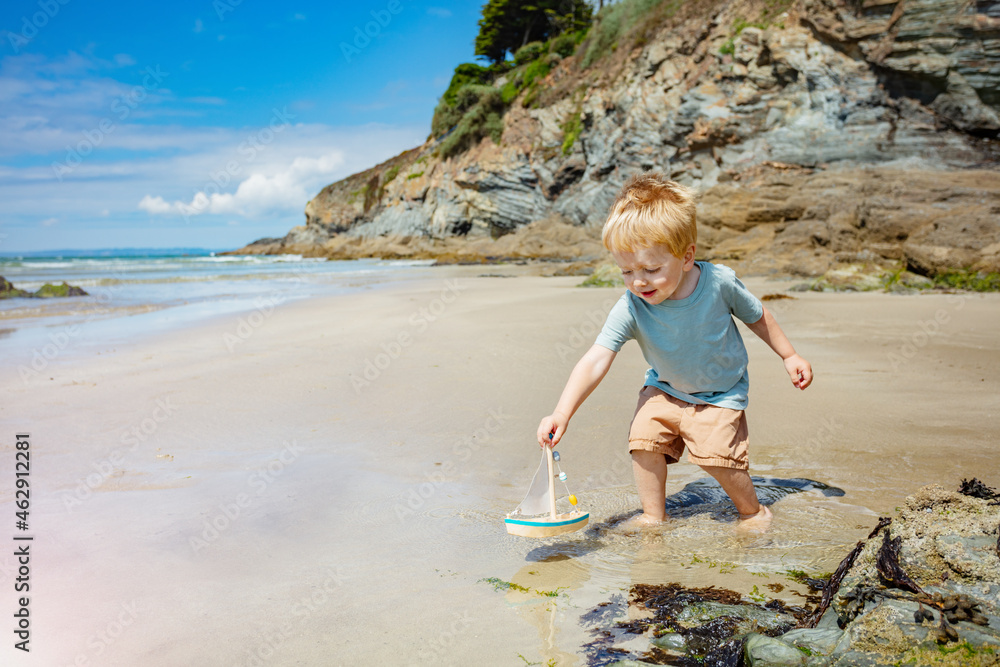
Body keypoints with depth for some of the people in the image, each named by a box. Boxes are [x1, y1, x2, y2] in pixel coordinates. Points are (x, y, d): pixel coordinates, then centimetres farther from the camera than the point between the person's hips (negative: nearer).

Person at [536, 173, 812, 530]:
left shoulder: (719, 282, -26)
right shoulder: (630, 308, -26)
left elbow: (757, 316, -5)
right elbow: (594, 361, -33)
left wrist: (789, 356, 5)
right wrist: (562, 414, -43)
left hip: (721, 393, -2)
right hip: (665, 390, 2)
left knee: (716, 452, -19)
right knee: (644, 438, -16)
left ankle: (752, 510, 9)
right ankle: (654, 515, 6)